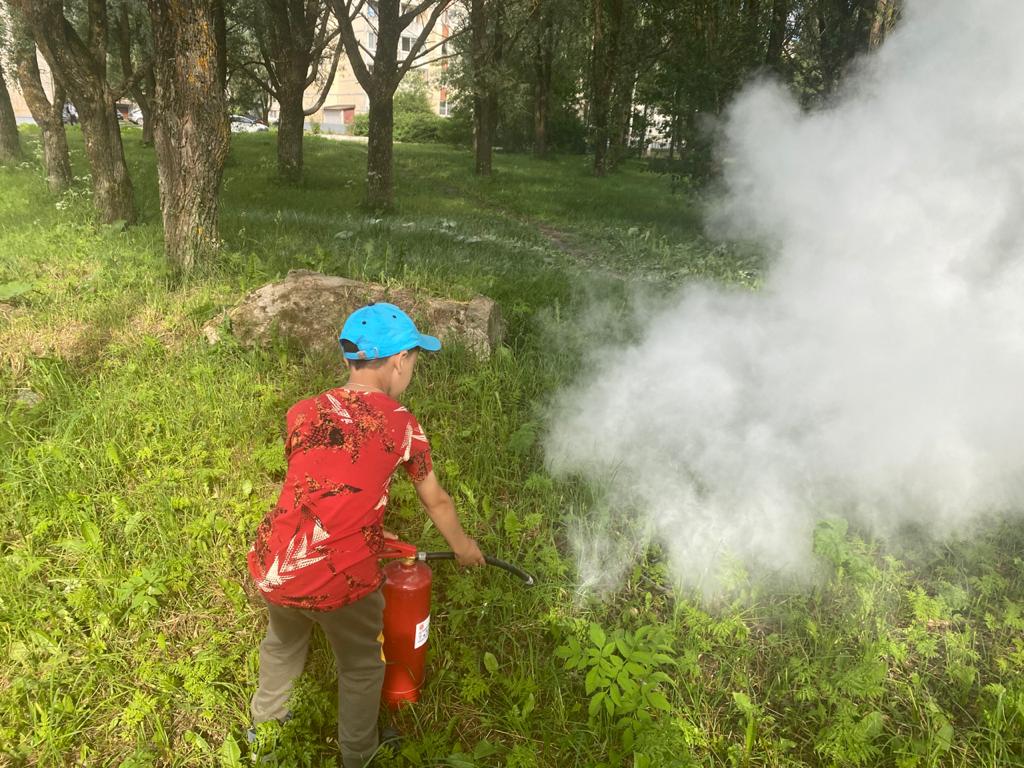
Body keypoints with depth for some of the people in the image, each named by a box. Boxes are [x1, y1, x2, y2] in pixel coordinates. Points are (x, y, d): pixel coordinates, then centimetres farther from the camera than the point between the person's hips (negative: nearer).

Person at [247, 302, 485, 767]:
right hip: (339, 578, -4)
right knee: (362, 668, 25)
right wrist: (462, 546, 29)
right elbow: (436, 502, 10)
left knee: (281, 643, 35)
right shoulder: (401, 425, -4)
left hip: (273, 568, 5)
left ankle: (265, 725, 58)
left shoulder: (302, 412, 5)